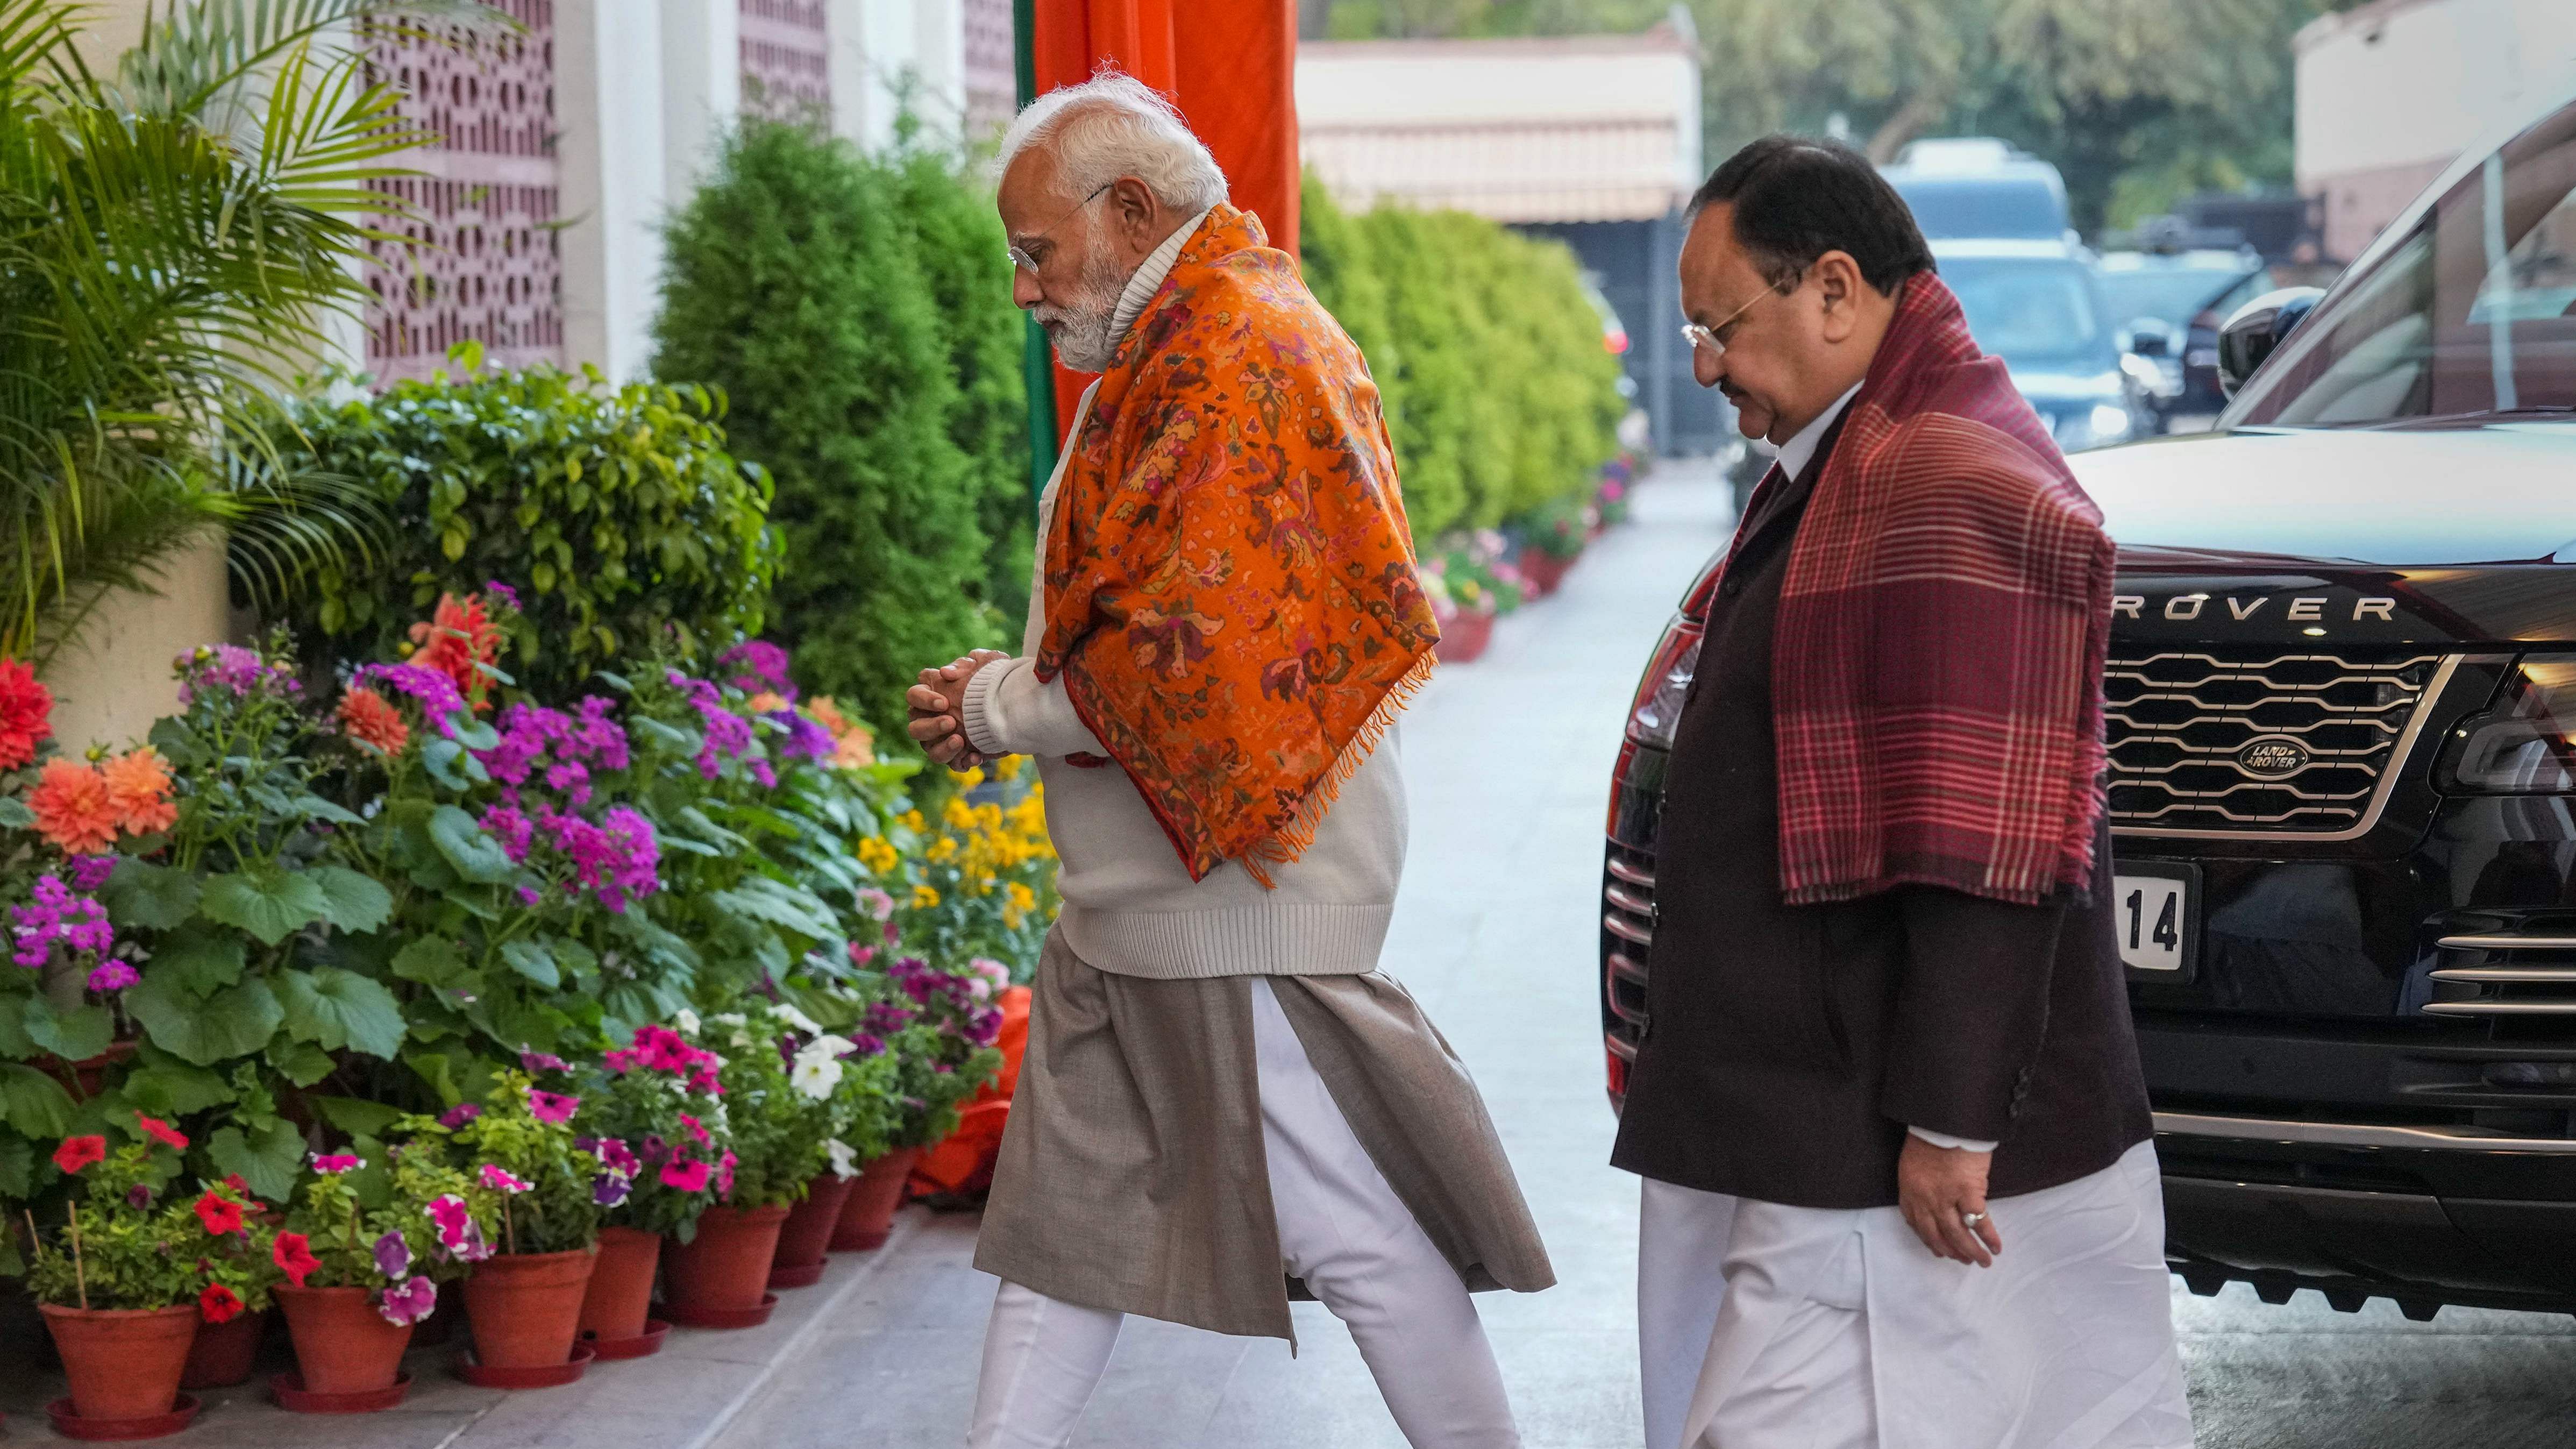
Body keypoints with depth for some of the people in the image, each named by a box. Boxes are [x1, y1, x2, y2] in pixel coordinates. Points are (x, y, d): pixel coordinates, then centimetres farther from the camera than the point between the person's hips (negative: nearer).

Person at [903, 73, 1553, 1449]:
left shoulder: (1242, 362, -17)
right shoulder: (1184, 349, 16)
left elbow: (1195, 653, -23)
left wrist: (1001, 709, -10)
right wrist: (1015, 687, 6)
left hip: (1235, 904, -11)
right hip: (1134, 911, 11)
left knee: (1355, 1237, -2)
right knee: (1064, 1226, 13)